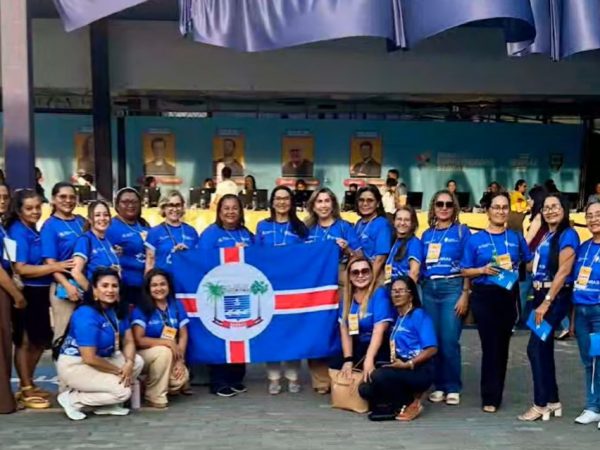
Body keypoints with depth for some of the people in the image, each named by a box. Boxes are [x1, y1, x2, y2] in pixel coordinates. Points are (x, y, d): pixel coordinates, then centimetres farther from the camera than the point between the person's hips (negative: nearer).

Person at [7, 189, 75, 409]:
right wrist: (55, 267, -20)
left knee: (40, 341, 15)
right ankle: (26, 391, 11)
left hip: (40, 292, 9)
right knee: (24, 342, 2)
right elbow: (20, 269, -20)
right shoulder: (18, 232, -12)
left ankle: (29, 385, 29)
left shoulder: (34, 231, 12)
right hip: (26, 294, -9)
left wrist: (58, 266, 8)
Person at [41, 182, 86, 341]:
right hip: (64, 287, -5)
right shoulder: (50, 226, -5)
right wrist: (67, 285, -22)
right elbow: (50, 262, -11)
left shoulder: (82, 221, 9)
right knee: (64, 333, 3)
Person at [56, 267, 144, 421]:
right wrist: (118, 371, -17)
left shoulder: (118, 310, -1)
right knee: (122, 391, -18)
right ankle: (72, 399, -2)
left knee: (137, 361, -8)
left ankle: (102, 404, 1)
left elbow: (128, 341, -1)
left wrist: (128, 363, -21)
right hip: (74, 365, -8)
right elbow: (89, 358, -28)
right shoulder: (86, 316, -27)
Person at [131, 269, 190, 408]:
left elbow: (183, 335, 0)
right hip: (144, 355, -3)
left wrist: (180, 360, -13)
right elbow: (139, 340, -20)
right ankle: (154, 395, -17)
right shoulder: (141, 309, -13)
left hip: (170, 357, 3)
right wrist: (167, 342, -26)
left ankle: (166, 385, 11)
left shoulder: (176, 305, 0)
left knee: (181, 378, -25)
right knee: (164, 351, -35)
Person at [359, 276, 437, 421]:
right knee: (365, 390, -11)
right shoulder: (396, 317, 15)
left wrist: (407, 364, -19)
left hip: (419, 370, -7)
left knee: (379, 376, -29)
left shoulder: (419, 315, -7)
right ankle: (408, 396, 5)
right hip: (401, 369, 7)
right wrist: (396, 363, -4)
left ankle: (411, 404, -6)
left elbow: (432, 349, -15)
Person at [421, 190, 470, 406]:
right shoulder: (427, 234, 13)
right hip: (429, 289, 4)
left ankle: (453, 388, 4)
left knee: (449, 341, -7)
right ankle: (438, 386, 15)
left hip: (452, 287, -4)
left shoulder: (462, 231, 1)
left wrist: (465, 295, -10)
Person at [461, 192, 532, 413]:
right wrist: (484, 270, -14)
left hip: (508, 296, 3)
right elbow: (465, 271, 2)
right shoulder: (475, 239, 2)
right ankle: (490, 397, 5)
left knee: (502, 346, 8)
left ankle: (495, 395, 21)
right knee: (490, 346, -4)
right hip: (484, 297, -2)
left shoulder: (516, 238, 8)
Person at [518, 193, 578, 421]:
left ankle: (541, 404, -1)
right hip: (541, 295, 9)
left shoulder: (567, 235, -11)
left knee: (536, 348, -9)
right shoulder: (546, 235, 15)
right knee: (544, 349, 11)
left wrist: (547, 302, -20)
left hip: (555, 297, -8)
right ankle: (553, 401, 21)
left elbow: (563, 272, -17)